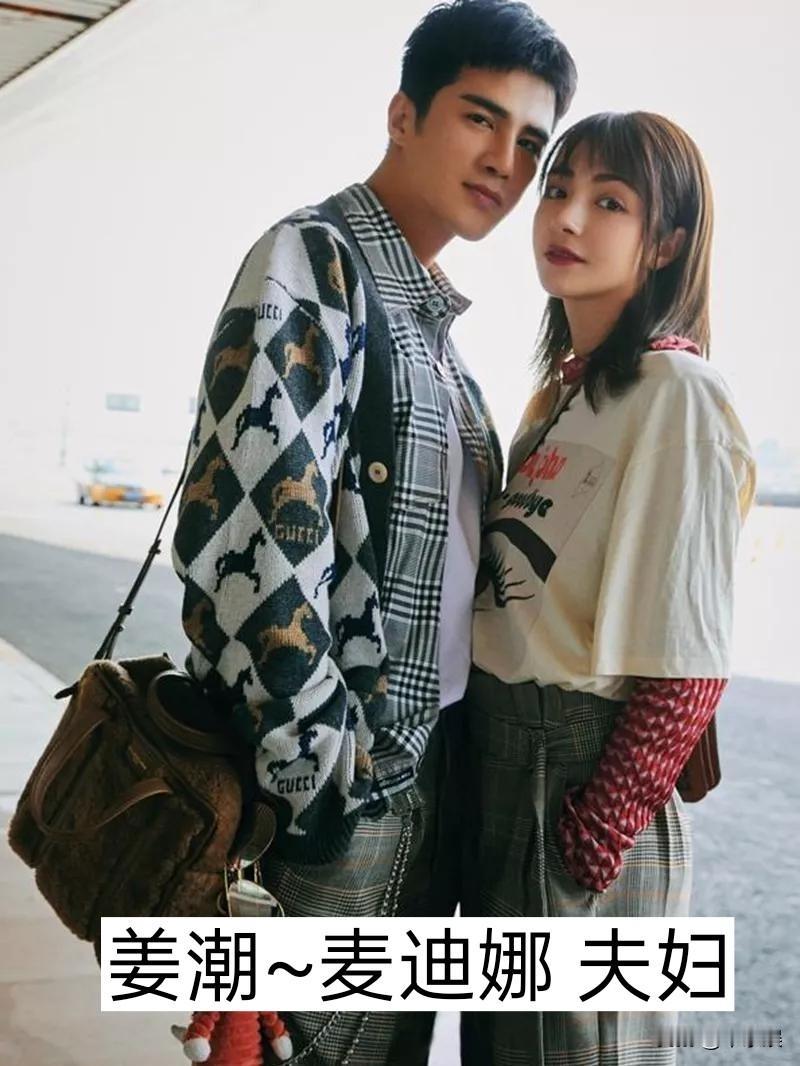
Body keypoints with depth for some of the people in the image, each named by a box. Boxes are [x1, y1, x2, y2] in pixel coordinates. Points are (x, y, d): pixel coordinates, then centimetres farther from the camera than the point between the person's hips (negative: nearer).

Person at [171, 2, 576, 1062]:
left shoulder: (431, 317, 14)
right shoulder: (314, 262, -13)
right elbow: (246, 527, -24)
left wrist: (455, 745, 12)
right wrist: (324, 766, -21)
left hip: (430, 764, 9)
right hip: (340, 787, -8)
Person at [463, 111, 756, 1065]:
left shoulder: (677, 392, -13)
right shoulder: (562, 386, 12)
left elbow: (686, 662, -18)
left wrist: (597, 833, -19)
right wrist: (486, 751, 11)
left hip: (582, 774, -8)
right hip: (499, 756, 8)